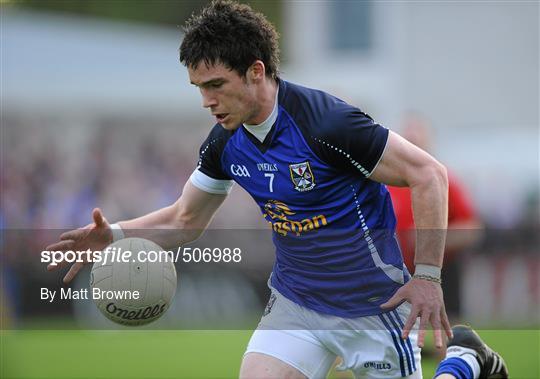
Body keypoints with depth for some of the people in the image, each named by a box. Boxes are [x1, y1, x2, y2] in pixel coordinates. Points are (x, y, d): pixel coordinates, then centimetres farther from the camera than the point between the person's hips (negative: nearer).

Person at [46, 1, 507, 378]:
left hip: (374, 307, -5)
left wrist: (427, 277, -22)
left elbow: (429, 174, -20)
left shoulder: (326, 123, -26)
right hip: (295, 304, 5)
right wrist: (114, 235, -8)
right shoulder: (225, 143, -4)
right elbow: (185, 219, 10)